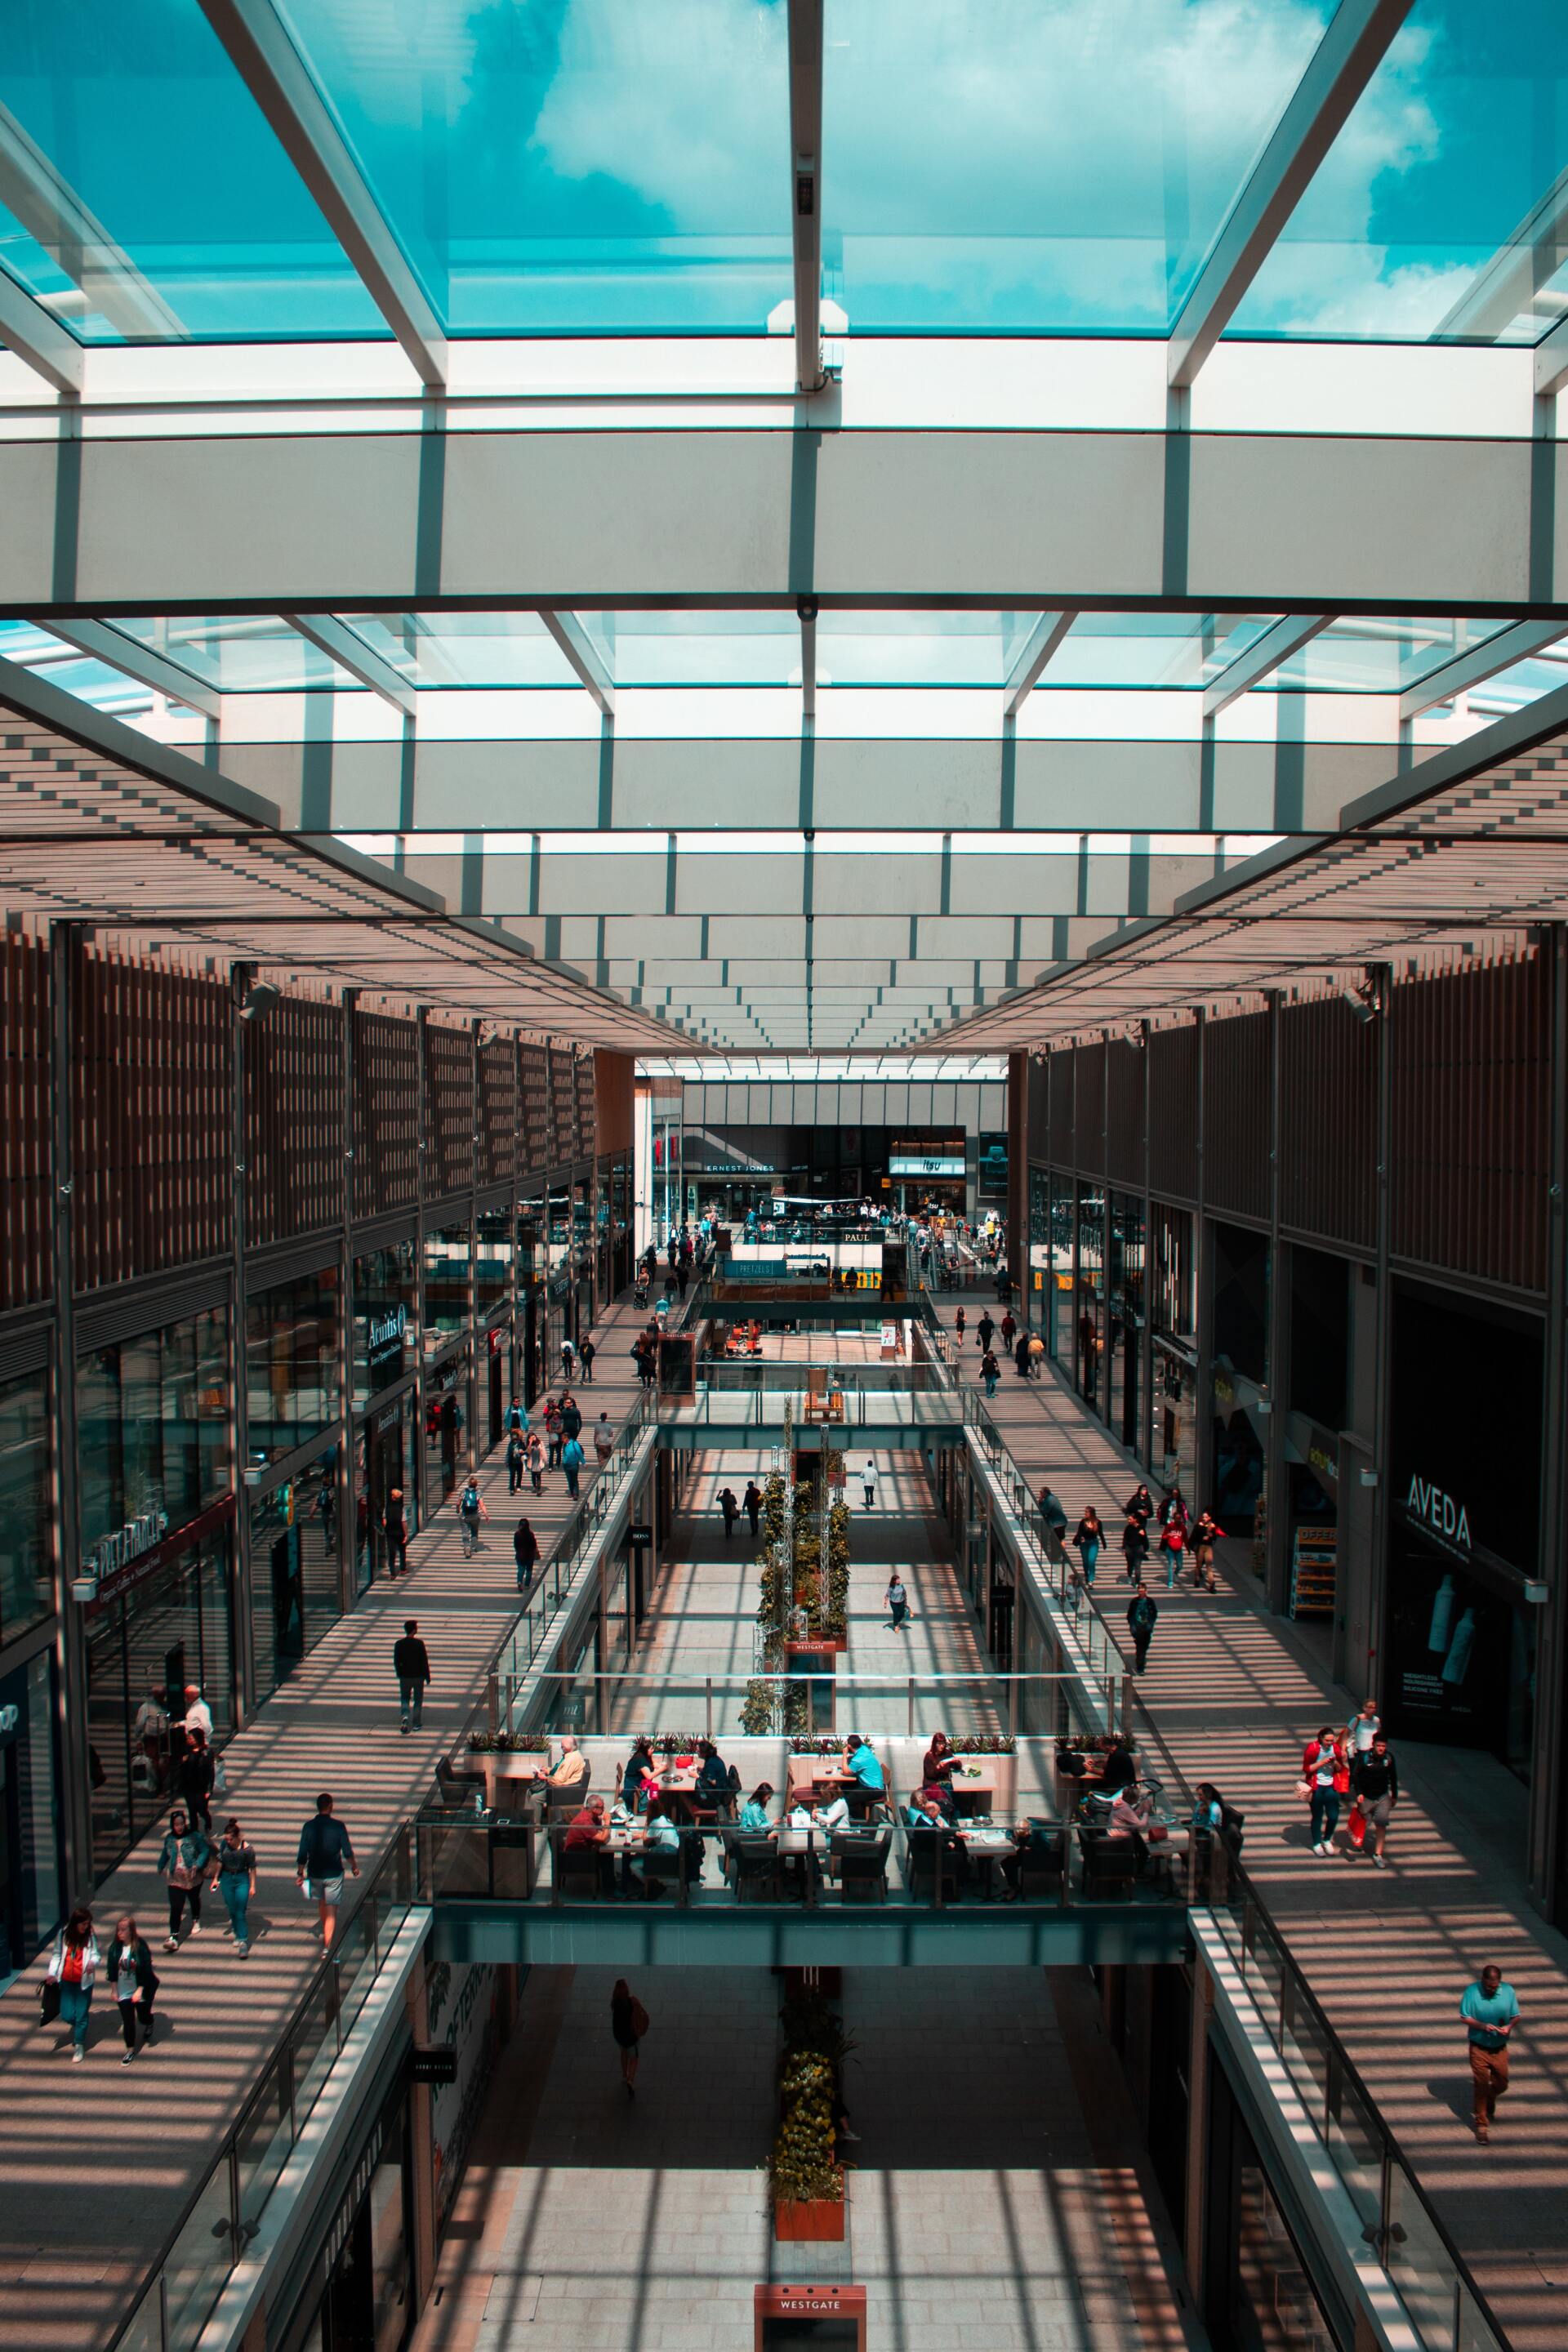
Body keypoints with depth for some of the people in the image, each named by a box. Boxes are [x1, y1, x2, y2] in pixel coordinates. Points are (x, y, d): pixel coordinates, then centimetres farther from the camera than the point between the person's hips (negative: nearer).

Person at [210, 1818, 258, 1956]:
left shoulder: (247, 1849, -17)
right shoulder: (224, 1844, -6)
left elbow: (252, 1868, -8)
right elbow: (220, 1861, 8)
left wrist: (252, 1886, -6)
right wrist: (216, 1878, 10)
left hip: (242, 1879, -4)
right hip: (226, 1879, 4)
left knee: (241, 1912, -8)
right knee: (231, 1910, 13)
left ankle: (243, 1941, -9)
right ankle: (238, 1935, 32)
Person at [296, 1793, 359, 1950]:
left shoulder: (309, 1826, -8)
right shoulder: (338, 1826, -13)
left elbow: (302, 1854, -6)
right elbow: (347, 1852, -8)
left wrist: (300, 1873, 7)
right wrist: (354, 1867, 10)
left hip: (315, 1874, 3)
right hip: (334, 1874, -3)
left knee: (321, 1903, 27)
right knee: (331, 1912, 1)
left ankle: (324, 1933, 46)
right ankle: (327, 1947, -6)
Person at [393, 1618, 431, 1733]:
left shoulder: (399, 1644, -6)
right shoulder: (419, 1643, -14)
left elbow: (396, 1662, 0)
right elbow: (424, 1661, -11)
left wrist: (399, 1674, 15)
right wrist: (427, 1676, -1)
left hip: (404, 1676, 2)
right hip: (418, 1676, -2)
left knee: (405, 1699, 16)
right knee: (418, 1700, 12)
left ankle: (405, 1716, -10)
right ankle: (418, 1724, 15)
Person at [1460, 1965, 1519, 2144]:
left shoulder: (1508, 1991, -8)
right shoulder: (1472, 1991, -15)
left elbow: (1516, 2016, 2)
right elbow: (1465, 2017, -11)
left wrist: (1510, 2026, -20)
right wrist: (1482, 2026, -27)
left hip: (1500, 2048, 3)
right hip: (1479, 2047, -3)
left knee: (1501, 2085, 14)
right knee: (1482, 2085, -2)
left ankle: (1489, 2105, 47)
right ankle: (1482, 2124, 11)